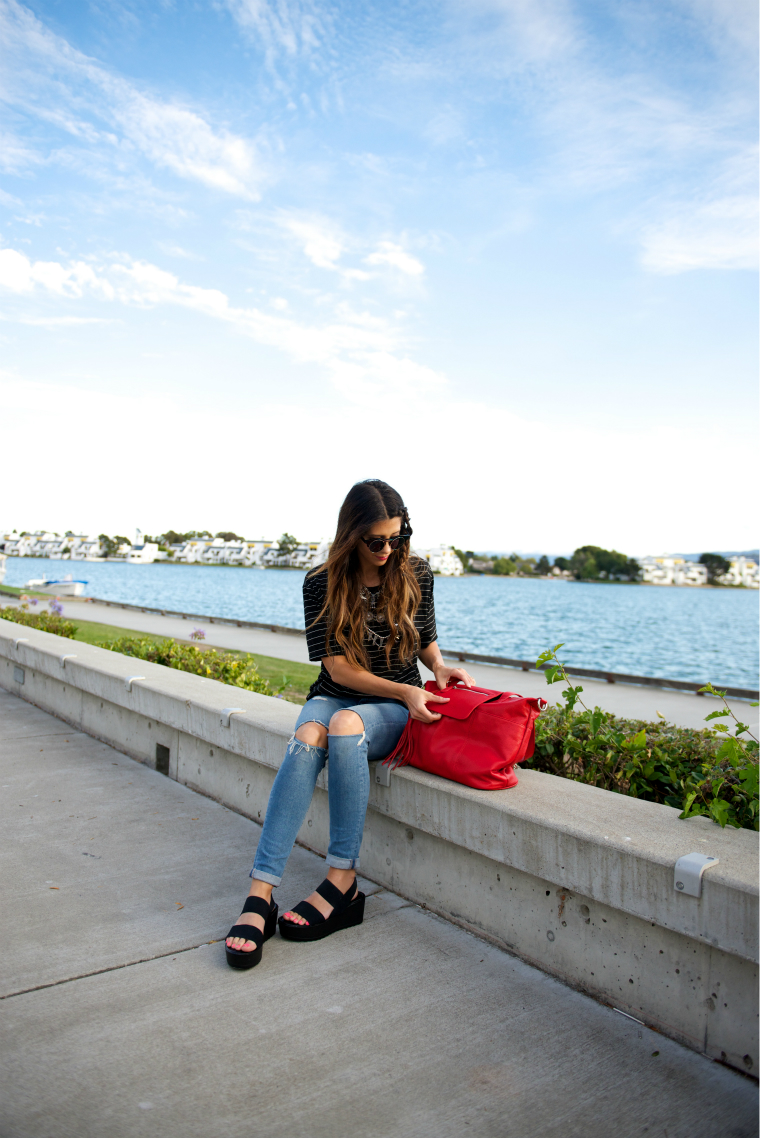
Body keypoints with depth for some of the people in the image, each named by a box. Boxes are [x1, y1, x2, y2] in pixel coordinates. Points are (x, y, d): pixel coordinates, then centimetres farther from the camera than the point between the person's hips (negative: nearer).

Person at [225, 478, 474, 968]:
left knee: (347, 724, -36)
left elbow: (426, 640, 16)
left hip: (396, 711, 0)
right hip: (334, 697, 1)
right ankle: (260, 895, -37)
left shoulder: (416, 575, 1)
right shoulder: (323, 584, -5)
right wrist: (404, 690, -19)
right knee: (307, 738, -35)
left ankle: (343, 884, -32)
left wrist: (440, 666, -7)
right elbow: (338, 669, -8)